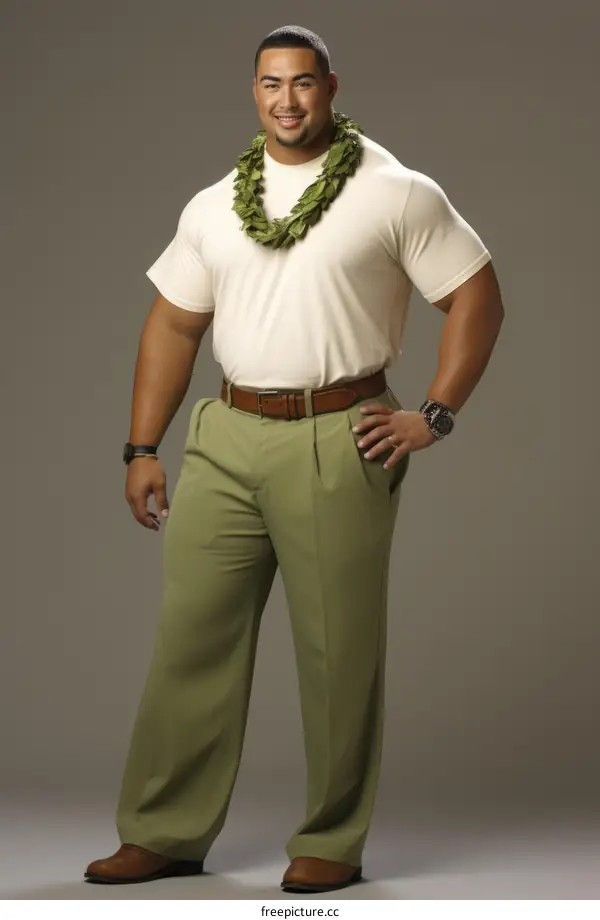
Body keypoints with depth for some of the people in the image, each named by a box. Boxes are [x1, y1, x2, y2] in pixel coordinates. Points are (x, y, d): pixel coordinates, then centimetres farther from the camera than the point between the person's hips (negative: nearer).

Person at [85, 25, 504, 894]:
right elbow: (173, 324, 15)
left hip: (339, 443, -4)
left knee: (338, 650, 1)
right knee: (192, 635, 5)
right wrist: (143, 448, 10)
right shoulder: (213, 206, 13)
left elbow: (478, 300, 1)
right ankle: (166, 833, 16)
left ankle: (332, 845, 14)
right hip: (227, 438, 4)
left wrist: (434, 416, -5)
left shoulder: (397, 193, 0)